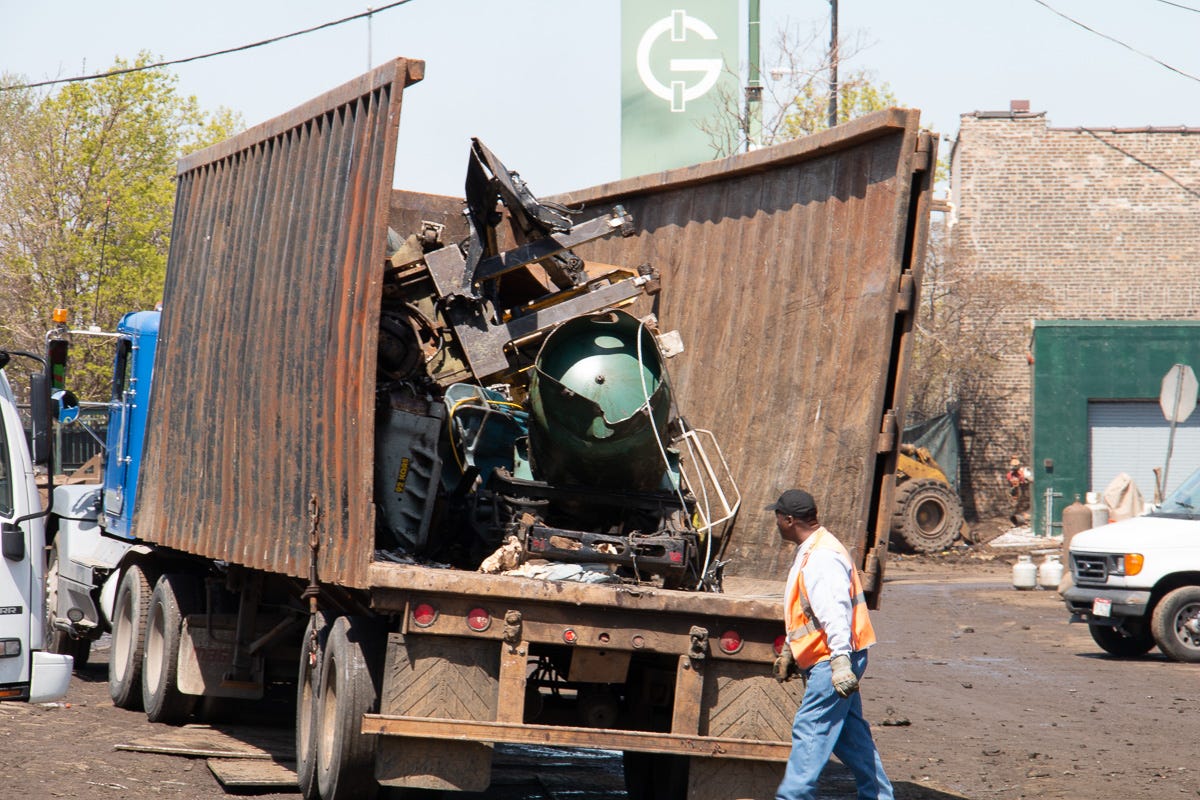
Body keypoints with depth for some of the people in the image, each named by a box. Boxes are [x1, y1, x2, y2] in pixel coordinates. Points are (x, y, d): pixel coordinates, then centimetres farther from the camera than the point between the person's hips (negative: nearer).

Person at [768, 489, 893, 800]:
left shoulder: (821, 559, -19)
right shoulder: (810, 553, 17)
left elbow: (835, 613, -28)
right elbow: (806, 612, 27)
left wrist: (840, 659, -34)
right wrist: (789, 651, 31)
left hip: (832, 661, -11)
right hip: (834, 660, 11)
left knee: (810, 730, -9)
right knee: (850, 731, 14)